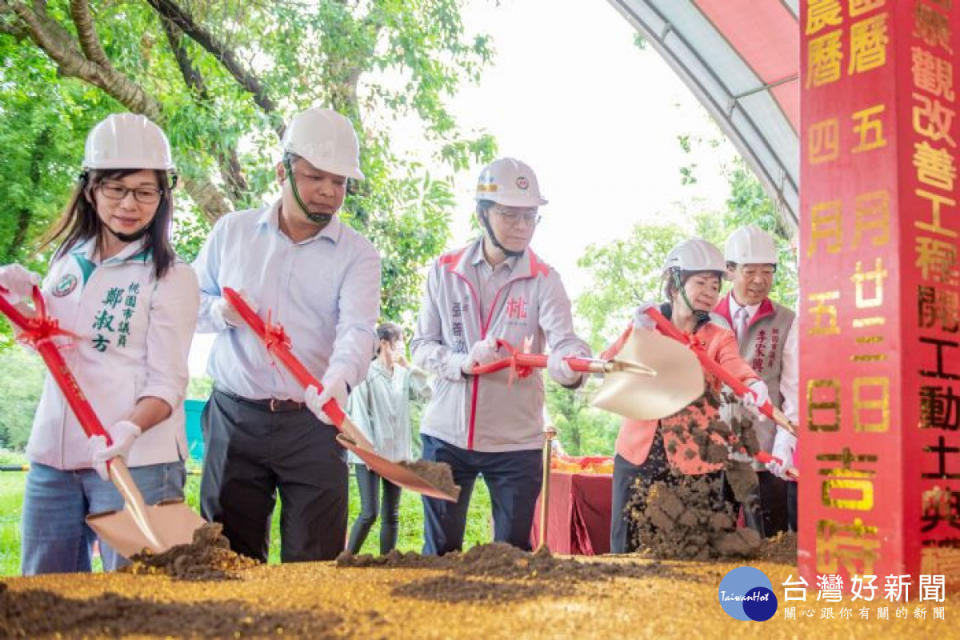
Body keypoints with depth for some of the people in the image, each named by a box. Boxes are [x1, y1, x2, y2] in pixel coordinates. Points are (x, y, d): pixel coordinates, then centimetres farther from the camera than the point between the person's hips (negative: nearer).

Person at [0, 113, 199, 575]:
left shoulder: (171, 277, -7)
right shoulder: (67, 258, 11)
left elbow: (168, 383, -12)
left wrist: (130, 428, -30)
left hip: (135, 462, -6)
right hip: (52, 456, 6)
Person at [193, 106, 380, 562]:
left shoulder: (358, 254, -1)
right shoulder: (231, 231, 8)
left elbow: (357, 329, -17)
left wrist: (338, 379, -38)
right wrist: (220, 312, -9)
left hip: (313, 423, -1)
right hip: (234, 418, 2)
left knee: (315, 565, 4)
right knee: (231, 559, 10)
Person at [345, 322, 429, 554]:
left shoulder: (404, 374, 8)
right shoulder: (366, 373, -6)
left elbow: (426, 392, -4)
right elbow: (359, 414, -8)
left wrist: (408, 366, -2)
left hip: (396, 454, 5)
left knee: (391, 515, 7)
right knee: (369, 513, -8)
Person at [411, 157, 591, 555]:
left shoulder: (543, 279, -2)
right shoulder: (445, 270, 2)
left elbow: (564, 341, -16)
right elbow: (421, 345, 2)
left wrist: (572, 364, -40)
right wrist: (462, 362, -18)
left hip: (517, 440, -1)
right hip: (446, 433, 1)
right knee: (439, 552, 11)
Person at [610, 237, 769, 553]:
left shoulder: (719, 338, 5)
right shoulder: (643, 326, 8)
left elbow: (737, 369, -15)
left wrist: (753, 385, -37)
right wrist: (639, 335, -19)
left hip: (694, 464, -1)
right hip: (638, 459, 1)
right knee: (627, 551, 5)